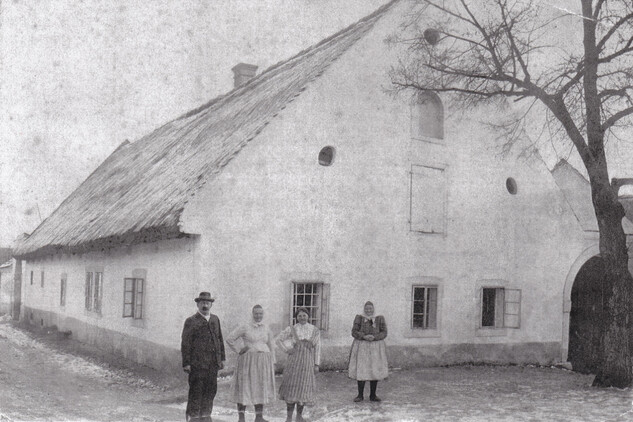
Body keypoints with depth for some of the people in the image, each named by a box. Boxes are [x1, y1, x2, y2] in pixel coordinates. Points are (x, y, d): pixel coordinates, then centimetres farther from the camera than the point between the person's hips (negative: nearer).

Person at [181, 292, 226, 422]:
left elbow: (220, 340, 20)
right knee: (196, 391, -2)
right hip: (197, 363, -5)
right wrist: (186, 363, -11)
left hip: (213, 363, 5)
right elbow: (185, 344, -6)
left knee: (211, 390, 8)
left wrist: (221, 358, 15)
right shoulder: (191, 321, -3)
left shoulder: (215, 320, 14)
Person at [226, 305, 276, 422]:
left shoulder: (266, 329, 8)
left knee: (261, 388, 6)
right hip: (248, 361, -4)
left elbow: (271, 346, 14)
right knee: (244, 387, 0)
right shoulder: (245, 327, -4)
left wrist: (273, 363, 10)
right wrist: (239, 350, -3)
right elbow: (229, 339, -2)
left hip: (263, 362, 4)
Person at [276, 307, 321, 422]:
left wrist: (316, 364, 2)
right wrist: (286, 350, -1)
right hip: (294, 361, -1)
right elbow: (278, 339, 10)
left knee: (304, 387, 4)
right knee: (291, 387, -3)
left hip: (308, 363, 1)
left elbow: (317, 348, 5)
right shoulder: (291, 329, 2)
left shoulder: (315, 331, 4)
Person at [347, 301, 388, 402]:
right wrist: (364, 337, -21)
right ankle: (360, 395, 8)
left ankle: (373, 395, 13)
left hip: (375, 347, 1)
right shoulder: (359, 318, 1)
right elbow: (354, 332, -5)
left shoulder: (380, 319, 3)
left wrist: (374, 337, -20)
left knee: (375, 371, 2)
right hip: (361, 347, -1)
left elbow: (384, 333, -2)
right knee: (361, 371, -2)